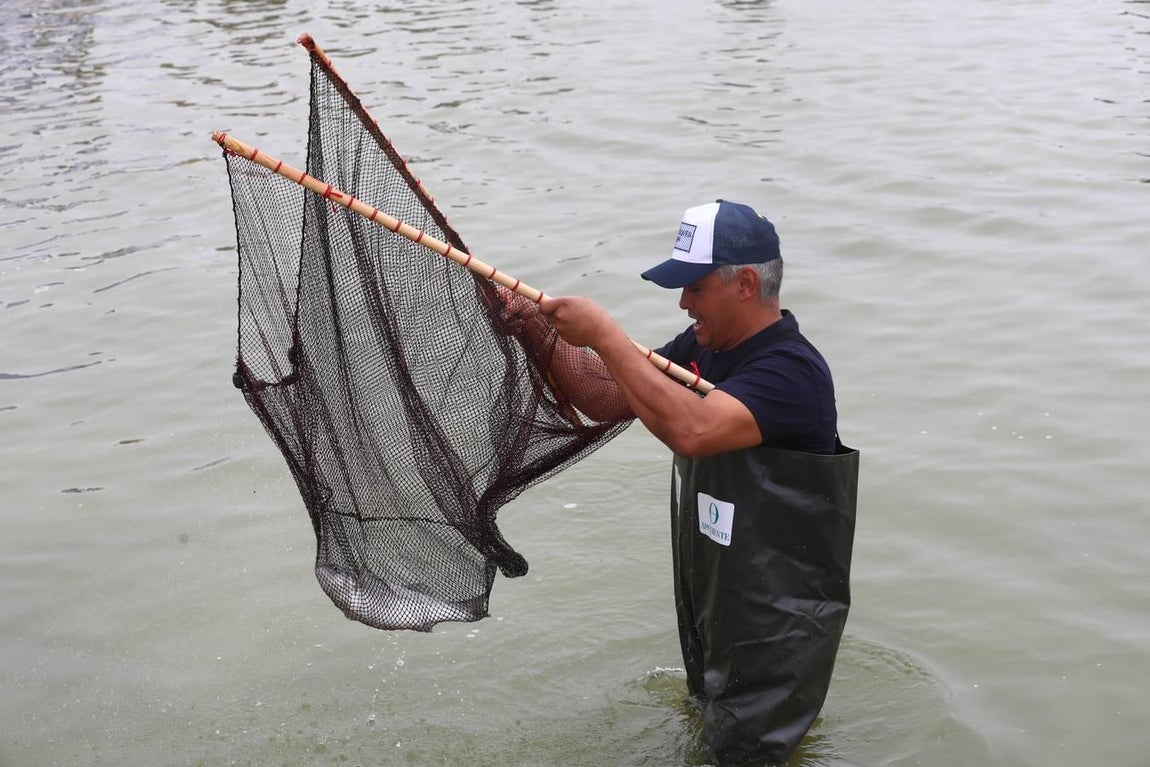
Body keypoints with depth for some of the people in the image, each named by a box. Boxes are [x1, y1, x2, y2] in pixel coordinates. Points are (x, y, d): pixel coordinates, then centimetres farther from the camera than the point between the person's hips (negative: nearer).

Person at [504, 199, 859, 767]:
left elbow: (691, 430, -44)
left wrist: (604, 336, -38)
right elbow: (606, 400, 3)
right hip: (708, 602, 9)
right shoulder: (701, 348, -1)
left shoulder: (791, 372, -29)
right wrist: (540, 330, -12)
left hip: (778, 626, -9)